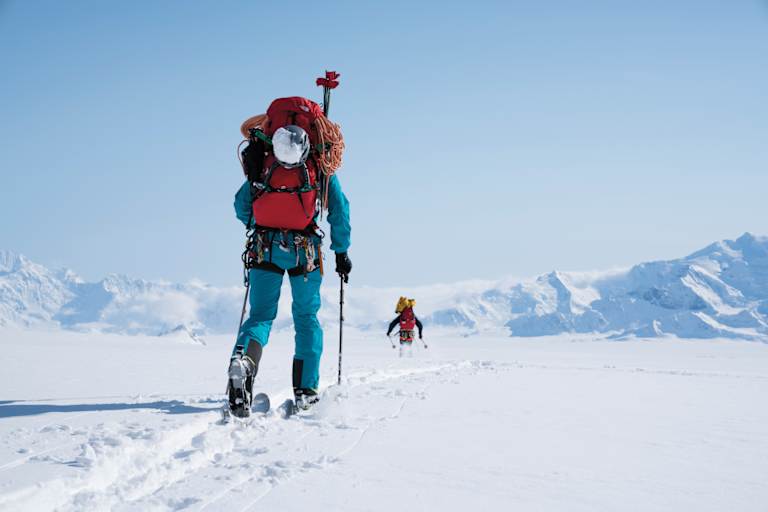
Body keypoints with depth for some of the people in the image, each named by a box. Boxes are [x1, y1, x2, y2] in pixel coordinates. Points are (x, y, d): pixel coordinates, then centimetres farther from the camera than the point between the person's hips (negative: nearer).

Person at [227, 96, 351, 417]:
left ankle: (243, 359, -25)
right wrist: (341, 252, 12)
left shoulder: (262, 161, 7)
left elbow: (241, 207, 11)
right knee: (307, 318, 15)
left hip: (264, 247, 1)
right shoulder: (322, 165, 4)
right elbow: (339, 209, 3)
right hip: (305, 250, -1)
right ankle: (305, 391, 11)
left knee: (260, 315, 8)